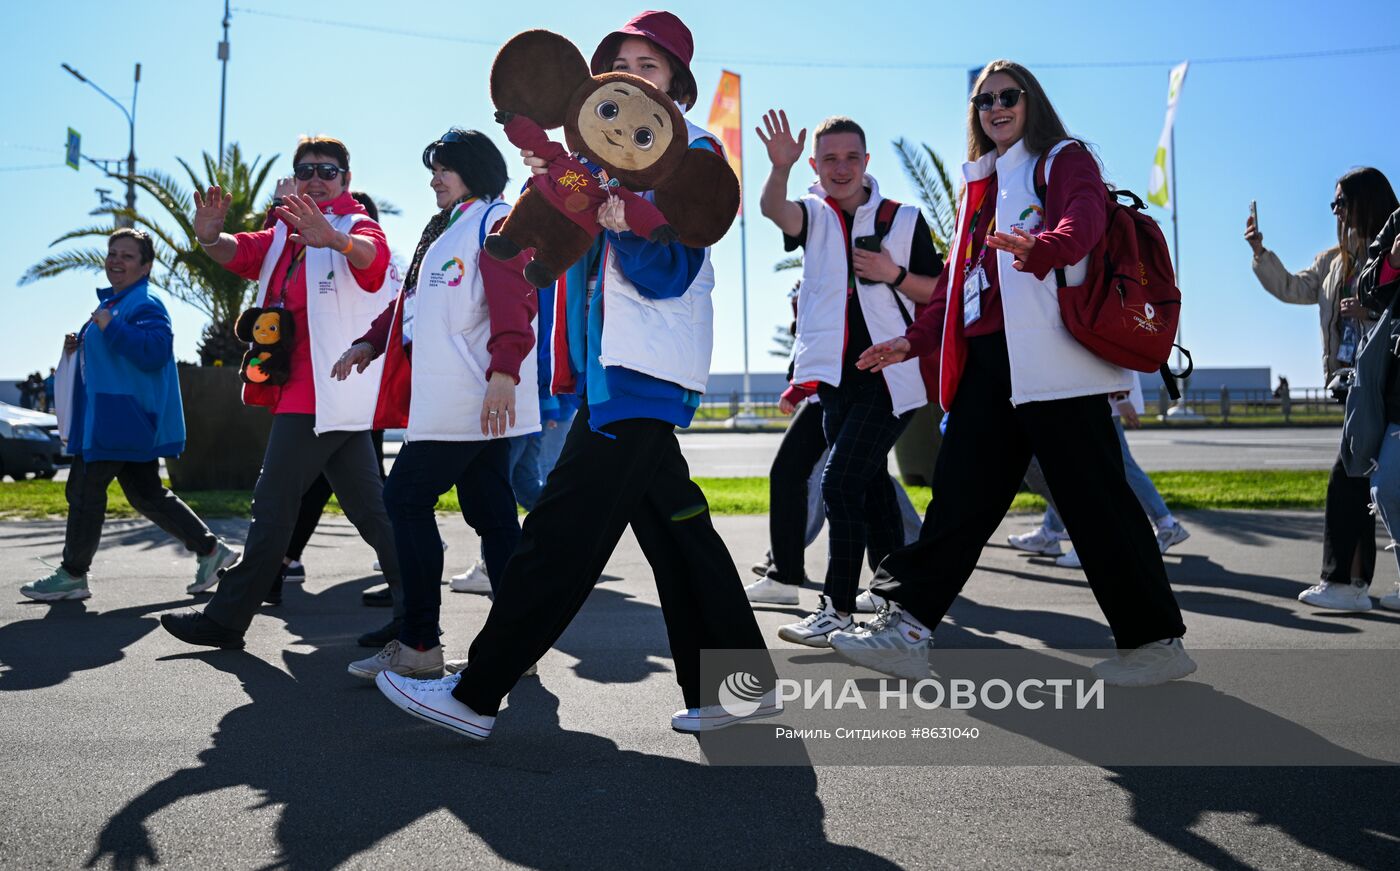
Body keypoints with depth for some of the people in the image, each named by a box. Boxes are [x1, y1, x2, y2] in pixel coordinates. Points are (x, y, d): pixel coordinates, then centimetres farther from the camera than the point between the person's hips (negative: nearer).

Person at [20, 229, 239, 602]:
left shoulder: (145, 305, -13)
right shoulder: (113, 302, 19)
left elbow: (154, 353, -27)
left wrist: (111, 327, -25)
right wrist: (79, 347, 12)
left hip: (122, 421, -10)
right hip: (127, 423, 11)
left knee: (84, 491, -1)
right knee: (146, 495, 12)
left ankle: (72, 575, 12)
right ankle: (210, 549, 14)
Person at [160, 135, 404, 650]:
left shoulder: (358, 226, -4)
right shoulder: (285, 234, 20)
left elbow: (370, 255, -26)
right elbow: (241, 254, 7)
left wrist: (336, 239, -49)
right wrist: (211, 237, -16)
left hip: (321, 392, -9)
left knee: (273, 505, -2)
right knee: (368, 506, 9)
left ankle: (227, 618, 8)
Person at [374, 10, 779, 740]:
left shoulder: (695, 150, 0)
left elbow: (669, 272, -10)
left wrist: (625, 223, -28)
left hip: (646, 364, -9)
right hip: (611, 361, 9)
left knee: (565, 525, -9)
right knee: (671, 522, 8)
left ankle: (476, 694, -2)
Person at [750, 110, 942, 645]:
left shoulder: (904, 219, 2)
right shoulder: (814, 215, 7)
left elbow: (940, 293, 6)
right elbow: (772, 209, -17)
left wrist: (894, 275, -11)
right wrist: (780, 167, -37)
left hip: (890, 375, -4)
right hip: (836, 377, 4)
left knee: (840, 482, -13)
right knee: (868, 486, 13)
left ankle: (838, 608, -4)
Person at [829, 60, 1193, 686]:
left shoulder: (1064, 159, 6)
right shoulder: (981, 183, 26)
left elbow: (1084, 216, -17)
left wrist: (1041, 249, -39)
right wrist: (916, 340, 19)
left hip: (1049, 356, -6)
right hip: (986, 360, 7)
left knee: (1092, 499, -4)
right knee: (960, 492, 5)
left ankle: (1155, 640, 9)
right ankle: (908, 625, 8)